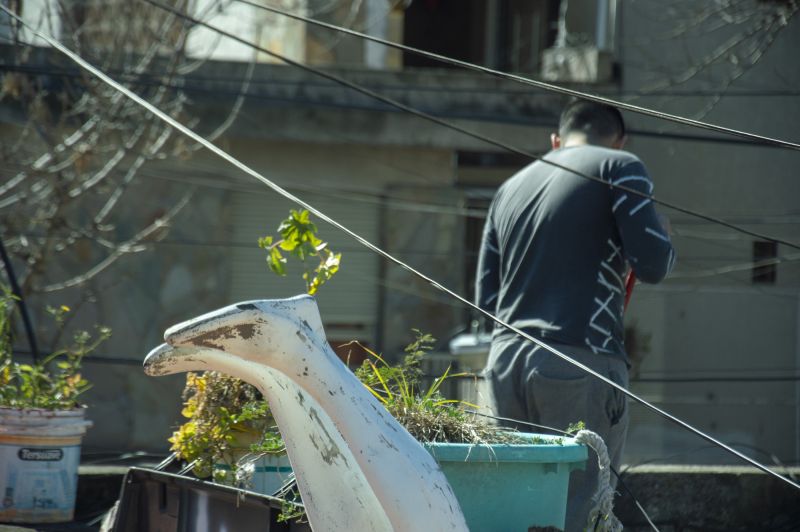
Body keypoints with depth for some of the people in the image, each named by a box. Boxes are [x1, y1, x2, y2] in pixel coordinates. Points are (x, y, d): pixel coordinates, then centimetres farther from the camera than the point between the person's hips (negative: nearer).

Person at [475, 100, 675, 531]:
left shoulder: (510, 188, 22)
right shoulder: (618, 167, 4)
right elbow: (652, 265, -6)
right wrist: (661, 237, 15)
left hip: (505, 361, 6)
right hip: (581, 362, -6)